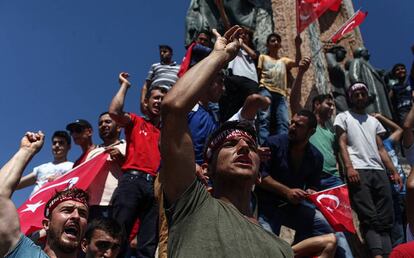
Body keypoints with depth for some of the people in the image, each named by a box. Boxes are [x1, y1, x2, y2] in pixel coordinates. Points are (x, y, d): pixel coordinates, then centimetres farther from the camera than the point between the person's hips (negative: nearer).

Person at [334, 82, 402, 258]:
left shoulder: (374, 121, 29)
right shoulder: (343, 117, 14)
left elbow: (381, 149, 23)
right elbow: (342, 144, 1)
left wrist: (394, 171, 10)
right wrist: (349, 167, -15)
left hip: (379, 171, 6)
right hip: (358, 171, -5)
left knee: (386, 220, -5)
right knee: (369, 218, -16)